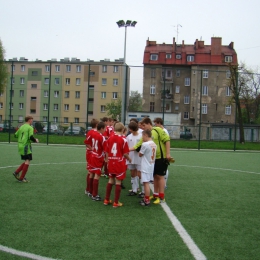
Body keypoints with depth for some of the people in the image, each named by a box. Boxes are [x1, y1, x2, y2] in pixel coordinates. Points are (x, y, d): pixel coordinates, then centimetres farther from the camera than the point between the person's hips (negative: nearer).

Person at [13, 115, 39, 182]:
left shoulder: (21, 127, 13)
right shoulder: (30, 128, -9)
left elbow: (15, 135, 18)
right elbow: (31, 137, -20)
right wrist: (35, 140, -2)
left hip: (20, 146, 8)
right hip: (26, 146, -8)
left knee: (26, 161, 18)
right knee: (27, 161, -3)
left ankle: (16, 172, 10)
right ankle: (21, 178, -3)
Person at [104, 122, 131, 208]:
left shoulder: (110, 138, 2)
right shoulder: (123, 139, -12)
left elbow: (107, 152, 4)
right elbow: (125, 153, -12)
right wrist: (129, 159, 7)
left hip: (111, 163, 5)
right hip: (120, 163, -5)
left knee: (110, 180, 18)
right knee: (118, 182, 3)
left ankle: (107, 200, 25)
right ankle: (116, 202, 9)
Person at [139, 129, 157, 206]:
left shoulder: (145, 144, -17)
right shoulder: (154, 144, 7)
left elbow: (140, 154, -7)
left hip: (145, 167, -8)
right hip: (151, 166, 8)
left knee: (146, 183, -3)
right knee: (146, 183, 16)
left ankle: (147, 201, 1)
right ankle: (146, 198, 24)